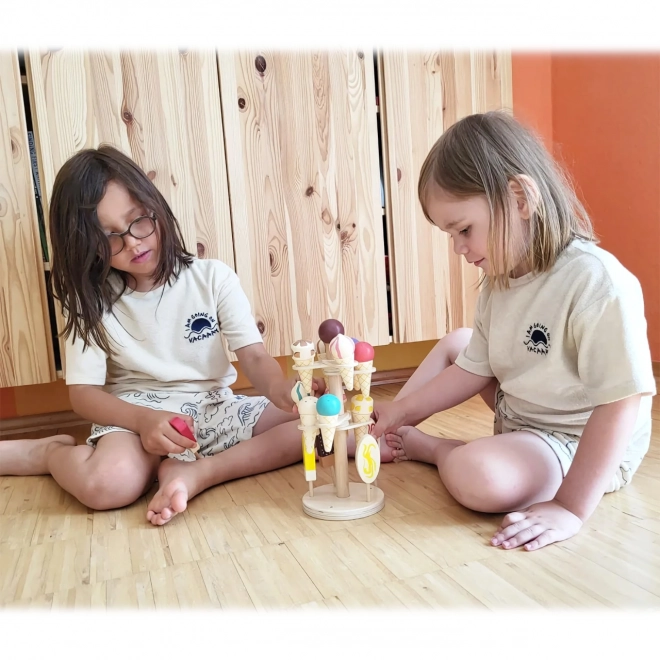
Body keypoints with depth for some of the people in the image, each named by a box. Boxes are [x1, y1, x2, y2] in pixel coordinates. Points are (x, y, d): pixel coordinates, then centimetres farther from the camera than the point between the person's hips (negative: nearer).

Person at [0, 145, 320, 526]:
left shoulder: (213, 277, -2)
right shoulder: (92, 301, 0)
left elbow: (254, 356, -8)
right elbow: (83, 392, -3)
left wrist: (281, 390, -32)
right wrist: (143, 419, -24)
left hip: (215, 409, 2)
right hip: (136, 414, -1)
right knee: (107, 484, -35)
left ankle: (197, 473, -21)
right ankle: (53, 451, -1)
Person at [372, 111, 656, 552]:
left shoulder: (598, 282, -29)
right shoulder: (499, 281, -2)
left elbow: (621, 402, -29)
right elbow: (475, 369, 2)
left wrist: (571, 508, -28)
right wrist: (401, 410, -3)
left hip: (581, 446, -8)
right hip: (518, 416, 8)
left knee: (477, 476, -34)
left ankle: (426, 447, -1)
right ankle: (388, 434, 17)